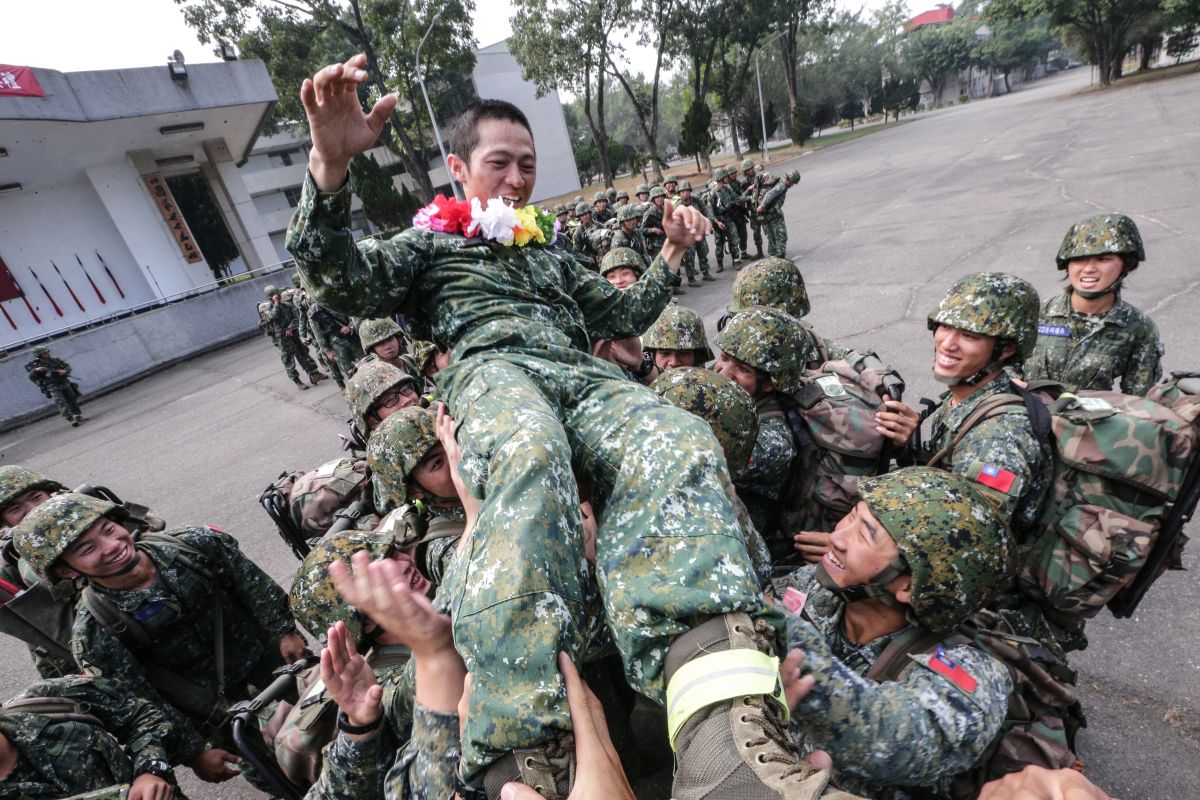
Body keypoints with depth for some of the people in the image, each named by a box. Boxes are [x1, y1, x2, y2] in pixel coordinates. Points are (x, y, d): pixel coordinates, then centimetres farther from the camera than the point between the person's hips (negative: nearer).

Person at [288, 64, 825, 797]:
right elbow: (344, 283, 6)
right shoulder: (429, 245, 27)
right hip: (493, 374, -3)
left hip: (586, 377, 4)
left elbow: (626, 315, 43)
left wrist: (672, 254, 29)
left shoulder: (552, 257, 41)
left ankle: (726, 735, -48)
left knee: (680, 447, -33)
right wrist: (331, 167, -11)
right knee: (530, 457, -42)